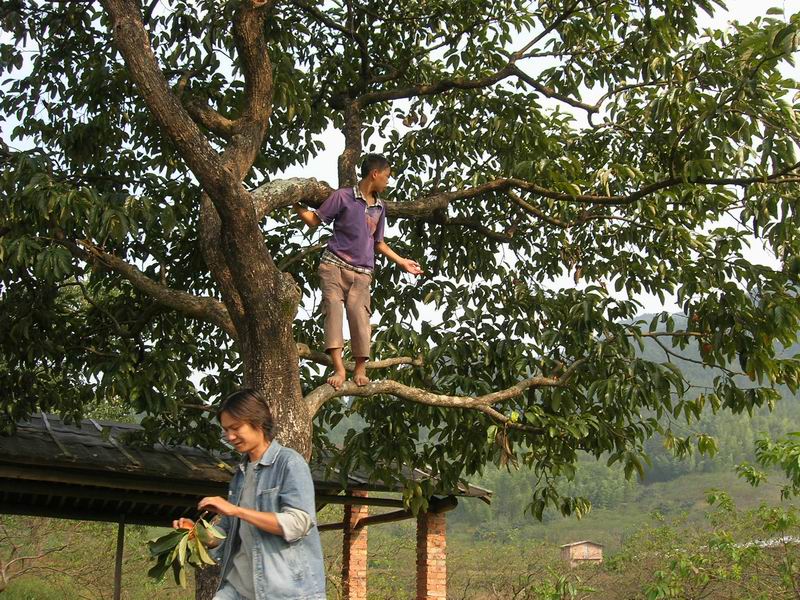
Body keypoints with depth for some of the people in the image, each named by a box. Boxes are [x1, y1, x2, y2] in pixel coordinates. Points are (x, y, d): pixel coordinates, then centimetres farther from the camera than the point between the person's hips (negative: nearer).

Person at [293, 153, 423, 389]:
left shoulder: (379, 207, 17)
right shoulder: (343, 196, 1)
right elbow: (315, 220, 4)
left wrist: (401, 262, 30)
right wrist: (296, 205, -11)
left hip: (362, 272, 3)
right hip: (334, 265, -3)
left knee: (359, 314, -12)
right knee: (333, 308, -18)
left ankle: (360, 369, -4)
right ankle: (339, 368, -23)